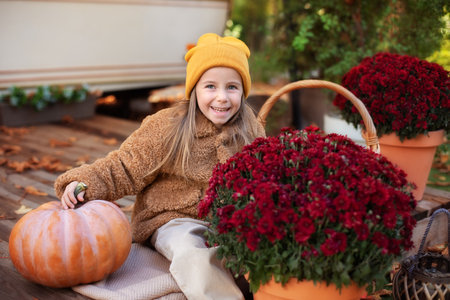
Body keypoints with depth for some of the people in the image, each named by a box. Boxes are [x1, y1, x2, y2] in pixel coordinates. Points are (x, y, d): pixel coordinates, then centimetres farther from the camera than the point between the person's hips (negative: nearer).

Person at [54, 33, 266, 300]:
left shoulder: (251, 132, 3)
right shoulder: (166, 127, -8)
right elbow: (124, 167, -7)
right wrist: (84, 182, -22)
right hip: (174, 220, -3)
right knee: (191, 253, -33)